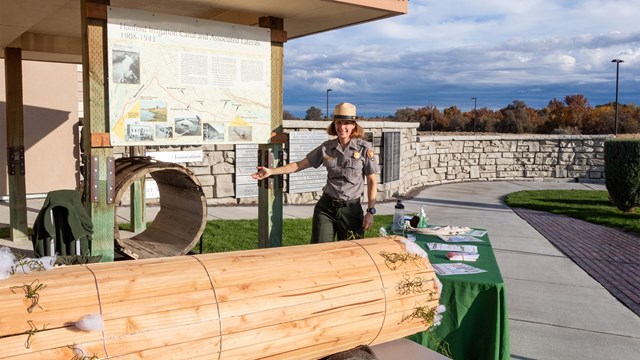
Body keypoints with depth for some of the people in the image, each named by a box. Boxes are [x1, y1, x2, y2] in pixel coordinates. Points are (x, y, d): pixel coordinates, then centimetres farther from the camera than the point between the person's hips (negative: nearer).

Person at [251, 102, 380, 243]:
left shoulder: (364, 148, -6)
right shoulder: (326, 147, 2)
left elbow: (372, 181, -3)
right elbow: (300, 165, 7)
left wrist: (370, 211, -7)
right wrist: (271, 171, -1)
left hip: (351, 209, -2)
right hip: (326, 207, 2)